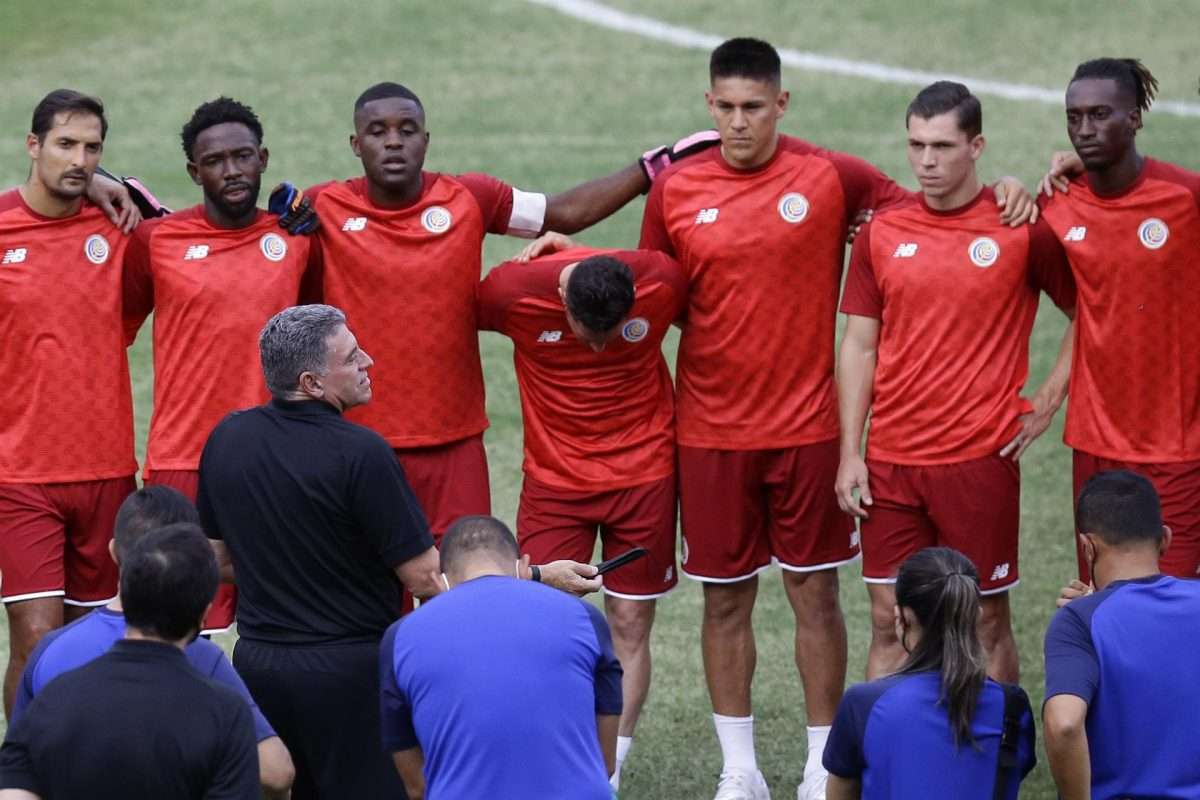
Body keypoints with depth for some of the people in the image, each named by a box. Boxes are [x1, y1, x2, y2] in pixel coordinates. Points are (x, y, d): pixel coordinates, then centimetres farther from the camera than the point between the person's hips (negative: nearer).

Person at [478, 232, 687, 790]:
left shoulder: (664, 282, -18)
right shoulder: (513, 289, -21)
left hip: (643, 476, 0)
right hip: (554, 478, 0)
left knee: (629, 626, 4)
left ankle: (609, 774, 12)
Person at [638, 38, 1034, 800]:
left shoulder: (832, 178, -5)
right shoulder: (675, 189, 0)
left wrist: (1002, 195, -14)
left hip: (808, 426, -1)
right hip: (711, 430, 1)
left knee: (814, 593, 4)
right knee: (725, 597, 8)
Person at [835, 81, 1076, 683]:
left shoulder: (1023, 230, -5)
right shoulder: (882, 233, 5)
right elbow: (859, 345, 8)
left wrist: (1049, 401, -1)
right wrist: (849, 453, 4)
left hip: (981, 458, -3)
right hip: (890, 461, 3)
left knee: (987, 621, 4)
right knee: (889, 621, 6)